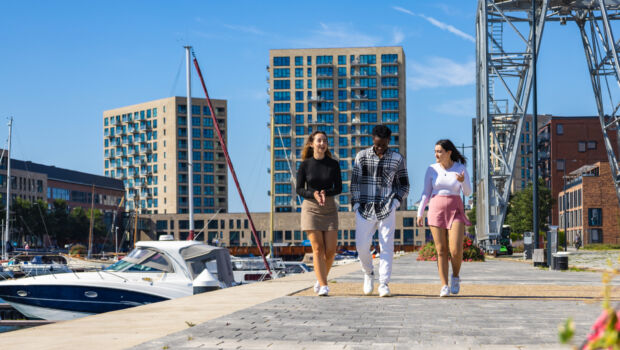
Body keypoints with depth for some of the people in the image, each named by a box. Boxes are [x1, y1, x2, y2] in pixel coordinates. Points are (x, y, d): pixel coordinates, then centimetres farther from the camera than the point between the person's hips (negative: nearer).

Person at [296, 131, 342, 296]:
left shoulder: (333, 164, 2)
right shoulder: (305, 165, -1)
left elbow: (339, 188, 3)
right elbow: (299, 189, 2)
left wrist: (325, 193, -17)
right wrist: (313, 194, -17)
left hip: (329, 209, 2)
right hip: (310, 208, -1)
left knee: (331, 250, -3)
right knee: (318, 249, -8)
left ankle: (320, 279, 22)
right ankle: (323, 286, -8)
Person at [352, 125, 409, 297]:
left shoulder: (398, 159, 4)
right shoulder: (362, 156, 5)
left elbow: (404, 186, 10)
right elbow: (355, 182, 8)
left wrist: (396, 202, -5)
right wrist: (356, 204, 0)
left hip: (387, 210, -1)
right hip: (365, 210, 1)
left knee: (386, 246, -5)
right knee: (362, 246, -4)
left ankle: (383, 283, -1)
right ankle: (368, 273, 23)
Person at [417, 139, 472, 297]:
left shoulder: (461, 168, -1)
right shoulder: (432, 169, 2)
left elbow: (467, 192, -4)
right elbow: (426, 193, 5)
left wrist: (463, 181, -25)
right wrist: (420, 213, -2)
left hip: (455, 211, -1)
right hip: (436, 211, 1)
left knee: (456, 250, -14)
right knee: (441, 251, -3)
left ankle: (455, 276, 14)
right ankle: (444, 286, 2)